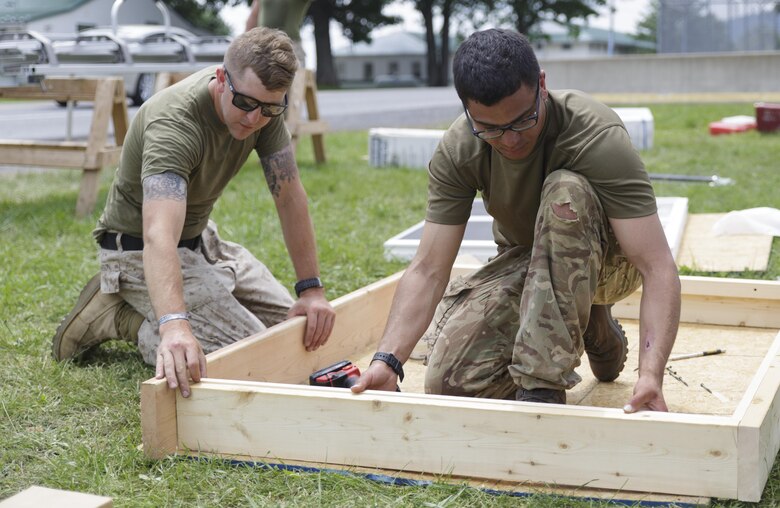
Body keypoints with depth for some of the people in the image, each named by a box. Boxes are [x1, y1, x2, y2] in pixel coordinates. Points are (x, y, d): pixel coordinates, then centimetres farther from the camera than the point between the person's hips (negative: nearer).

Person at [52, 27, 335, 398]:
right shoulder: (174, 123, -35)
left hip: (200, 238, 8)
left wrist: (311, 289, -15)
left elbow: (289, 196, -8)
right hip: (139, 250, -8)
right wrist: (174, 325, -65)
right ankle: (122, 316, -3)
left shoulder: (263, 106, -12)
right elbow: (158, 236, -49)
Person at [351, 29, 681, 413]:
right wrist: (387, 359, -36)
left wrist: (651, 374, -51)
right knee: (449, 382, -16)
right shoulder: (457, 151, -20)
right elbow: (428, 269, -20)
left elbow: (658, 268, -37)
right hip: (524, 259, 4)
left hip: (607, 259, -4)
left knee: (566, 193, -37)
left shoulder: (597, 136, -32)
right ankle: (592, 327, 10)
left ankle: (543, 385, -27)